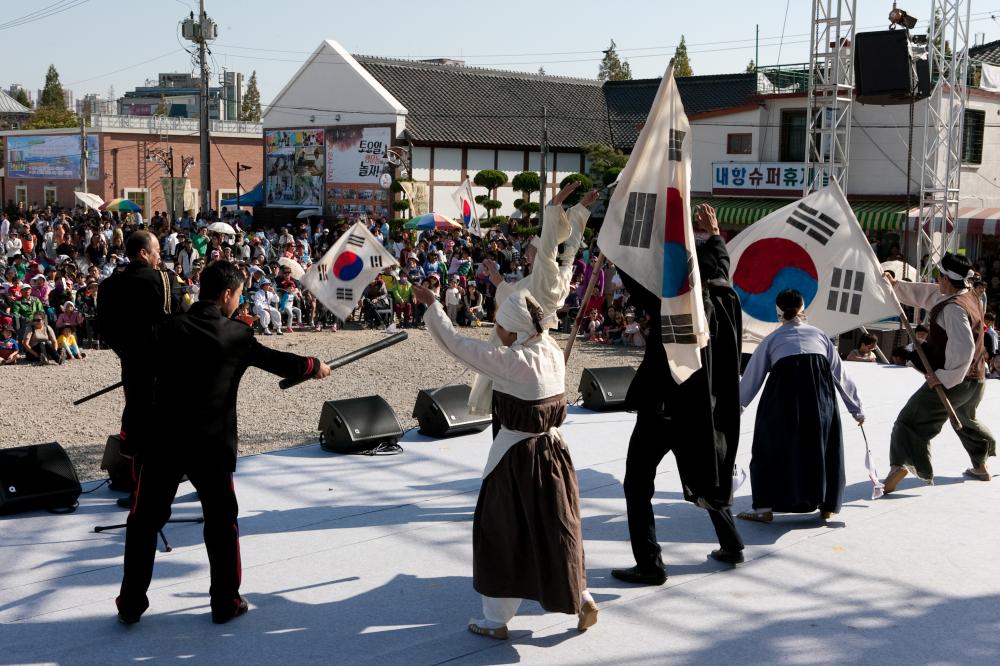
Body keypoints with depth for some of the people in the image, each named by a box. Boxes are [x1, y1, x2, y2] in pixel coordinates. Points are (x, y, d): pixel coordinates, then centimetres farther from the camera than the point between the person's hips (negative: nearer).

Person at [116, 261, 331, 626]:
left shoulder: (170, 328, -1)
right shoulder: (237, 335, -4)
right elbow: (279, 361, 8)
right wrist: (315, 367, 24)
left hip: (164, 439, 2)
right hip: (211, 443, -1)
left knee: (145, 520, 11)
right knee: (221, 521, 13)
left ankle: (131, 604, 16)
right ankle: (225, 602, 20)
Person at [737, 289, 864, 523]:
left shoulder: (771, 339, 25)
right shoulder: (819, 335, 28)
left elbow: (750, 379, 25)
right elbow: (841, 374, 29)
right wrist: (856, 409, 36)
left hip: (783, 388, -1)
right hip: (819, 389, 1)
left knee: (771, 446, 9)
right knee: (824, 446, 16)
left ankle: (765, 508, 6)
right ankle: (827, 506, 22)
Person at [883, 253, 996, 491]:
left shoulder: (953, 308, -23)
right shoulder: (970, 296, 7)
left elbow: (963, 347, -33)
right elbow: (925, 294, 18)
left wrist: (945, 376, -26)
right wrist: (896, 285, 21)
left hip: (952, 382, -10)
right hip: (976, 380, 10)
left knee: (910, 421, -10)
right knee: (966, 420, 35)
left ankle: (901, 463, -30)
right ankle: (980, 466, 49)